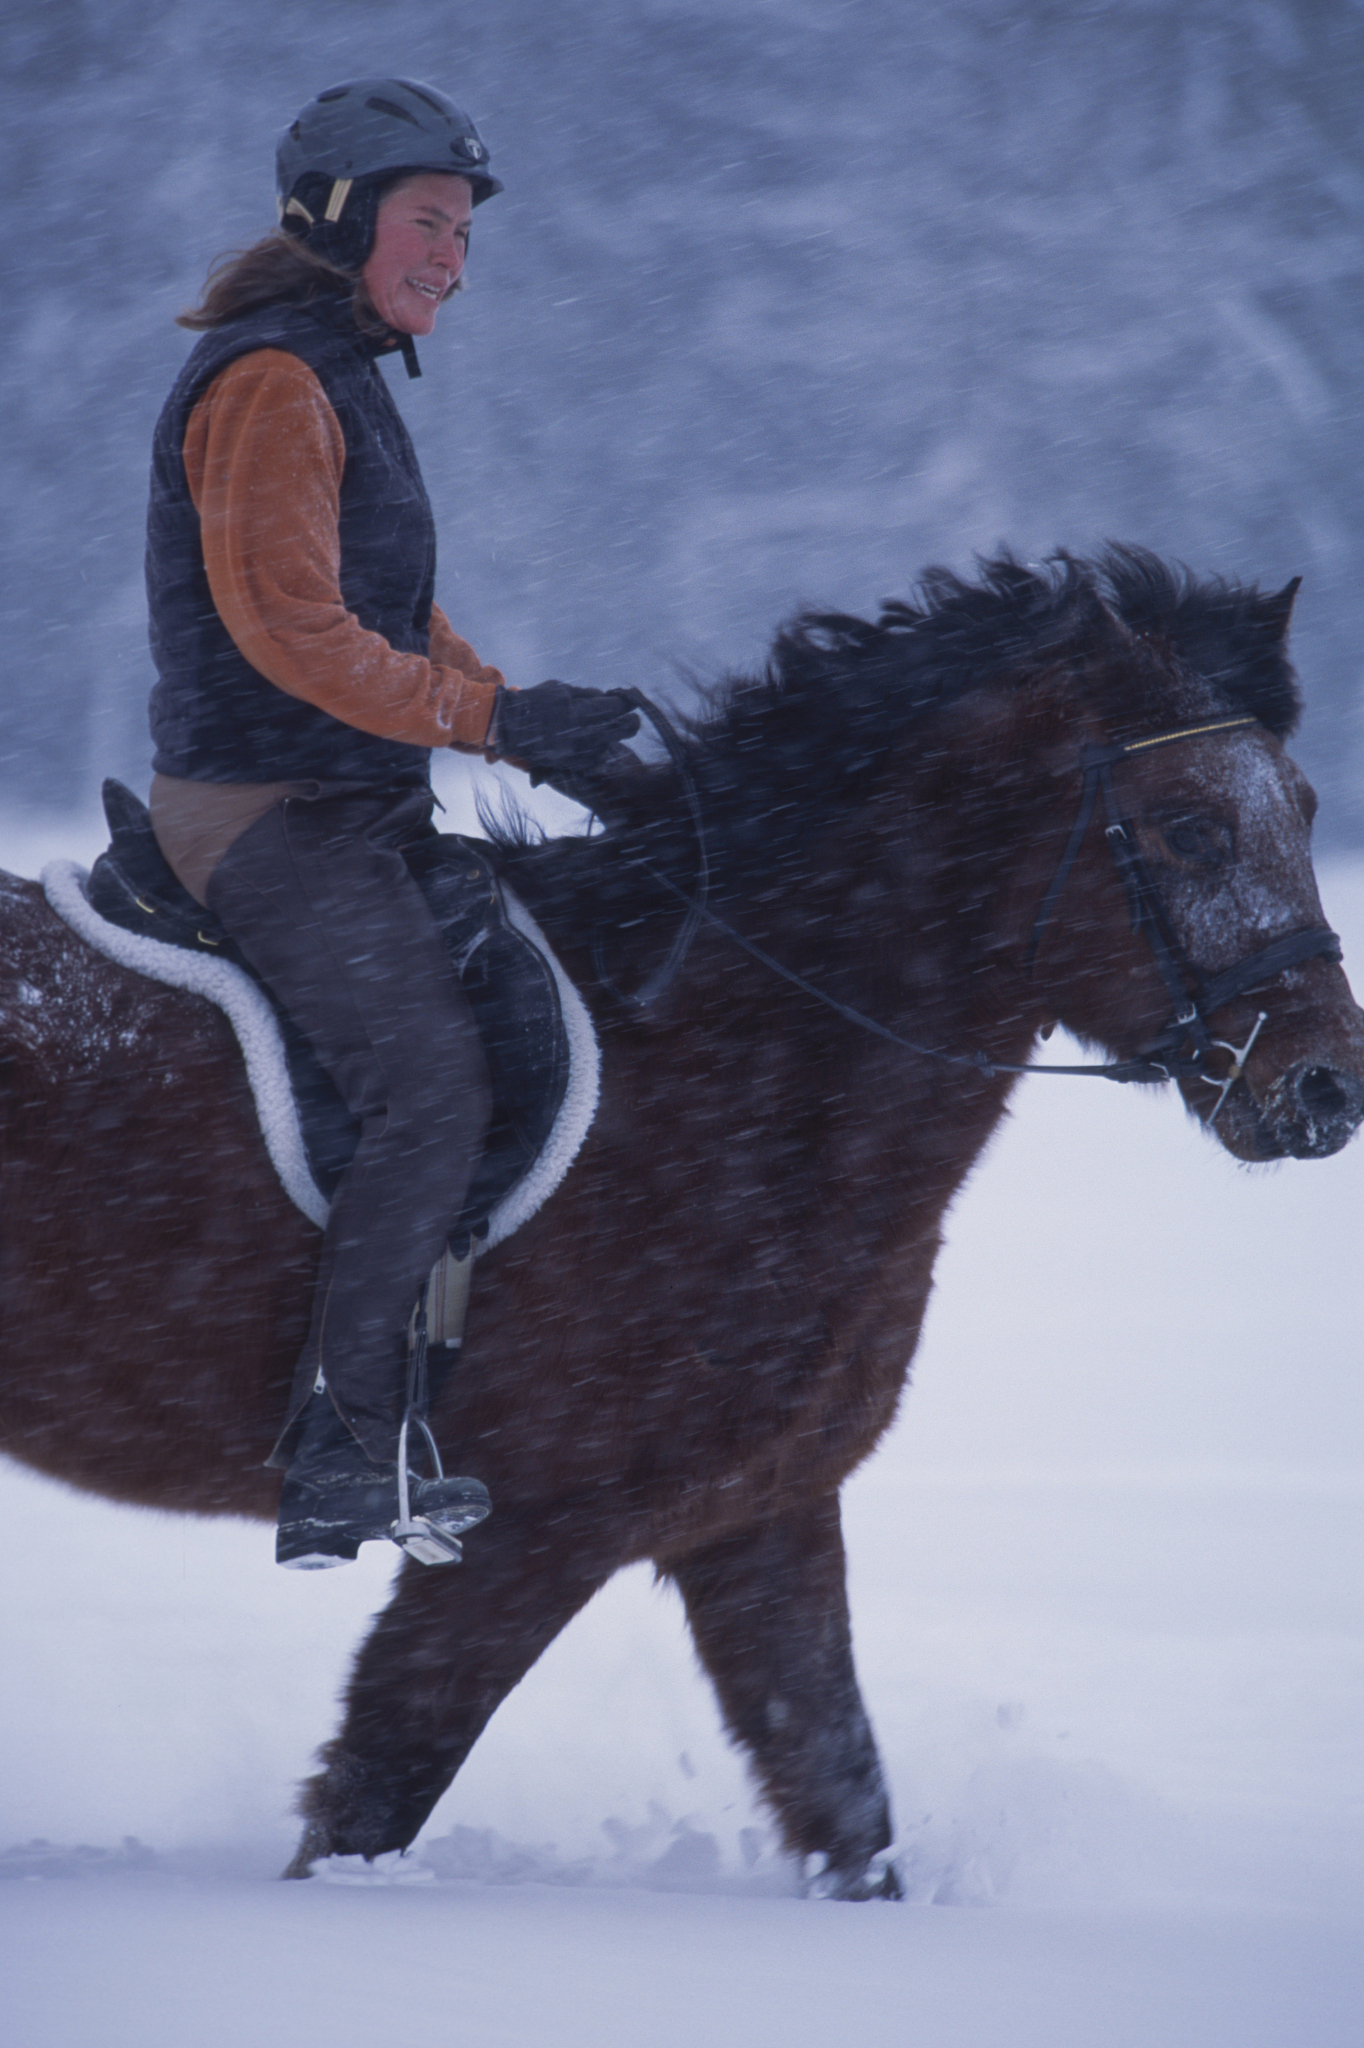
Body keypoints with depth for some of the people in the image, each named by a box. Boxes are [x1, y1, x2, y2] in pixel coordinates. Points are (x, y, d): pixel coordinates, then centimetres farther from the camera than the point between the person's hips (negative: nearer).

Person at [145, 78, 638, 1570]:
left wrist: (529, 720, 11)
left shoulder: (341, 379, 20)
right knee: (431, 1089, -22)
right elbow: (287, 625, -23)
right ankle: (339, 1459, -19)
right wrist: (493, 717, -24)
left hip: (352, 813, 11)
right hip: (269, 816, -11)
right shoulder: (269, 382, -14)